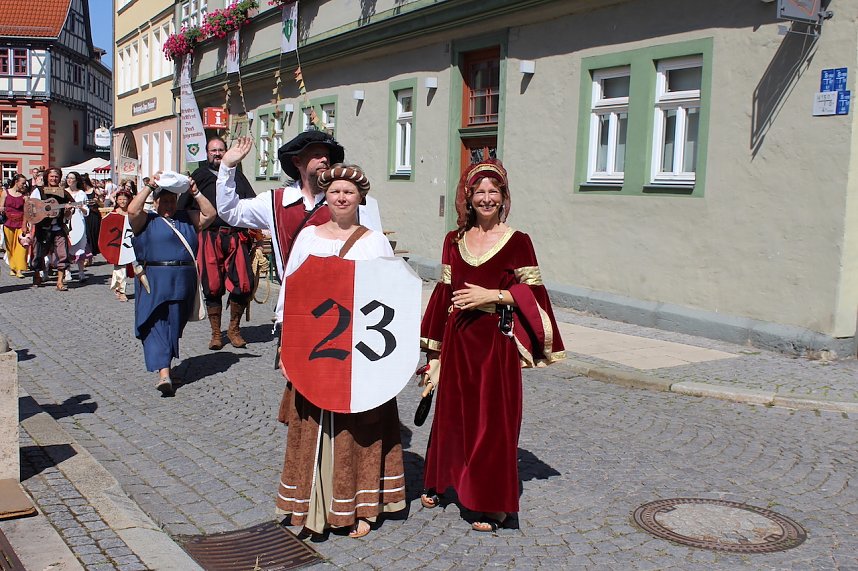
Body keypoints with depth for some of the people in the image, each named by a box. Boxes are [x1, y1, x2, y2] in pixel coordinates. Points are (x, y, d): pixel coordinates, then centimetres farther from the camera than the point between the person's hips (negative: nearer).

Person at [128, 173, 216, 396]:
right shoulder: (147, 220, 5)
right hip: (154, 282, -4)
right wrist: (149, 187, -8)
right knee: (156, 324, -9)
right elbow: (132, 210, -13)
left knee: (175, 325, 9)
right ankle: (163, 372, -13)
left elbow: (209, 214, 9)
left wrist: (196, 193, 2)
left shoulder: (186, 218, 16)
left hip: (183, 281, 4)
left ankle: (164, 362, 23)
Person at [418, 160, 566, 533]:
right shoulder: (454, 240, 7)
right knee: (453, 410, 14)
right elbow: (445, 291, 12)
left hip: (497, 339, -4)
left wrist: (492, 295, -18)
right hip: (458, 338, 4)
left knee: (494, 416, 1)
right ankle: (441, 481, 34)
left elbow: (532, 292, -5)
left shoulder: (517, 241, -5)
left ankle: (494, 504, 12)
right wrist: (434, 344, 12)